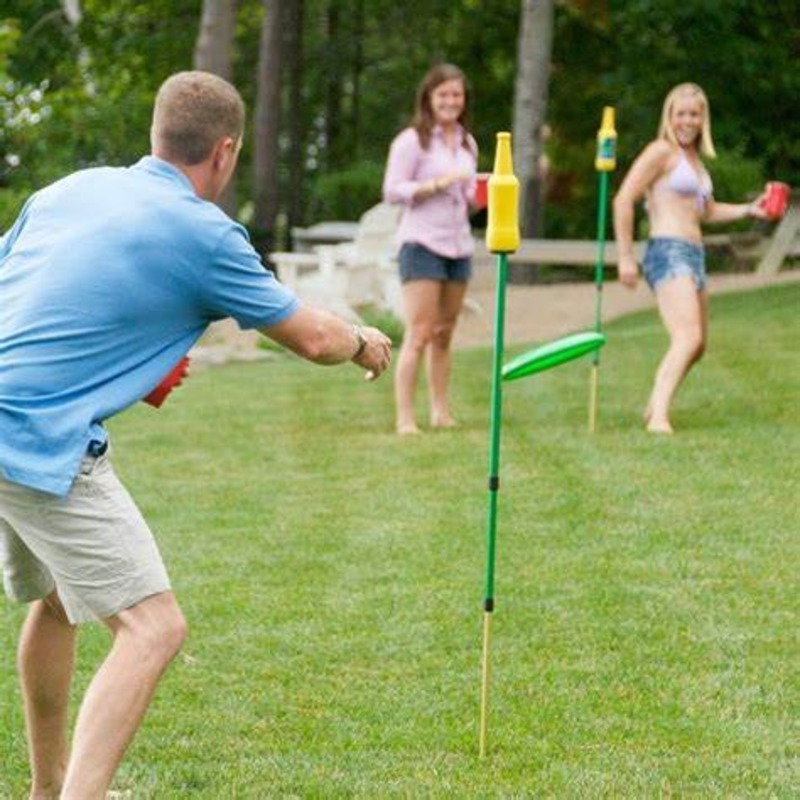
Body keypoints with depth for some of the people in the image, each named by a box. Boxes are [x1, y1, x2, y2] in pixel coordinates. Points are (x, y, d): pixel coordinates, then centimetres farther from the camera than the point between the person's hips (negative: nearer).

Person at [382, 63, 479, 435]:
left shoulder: (467, 143, 17)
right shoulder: (412, 141, -5)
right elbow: (392, 191, -10)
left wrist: (477, 196, 3)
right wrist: (437, 184, -20)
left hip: (458, 245, 7)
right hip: (422, 243, -7)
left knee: (444, 335, 10)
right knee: (418, 334, -11)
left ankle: (441, 412, 16)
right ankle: (404, 418, -11)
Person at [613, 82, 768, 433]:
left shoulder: (694, 157, 20)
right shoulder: (662, 151, -5)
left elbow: (707, 211, 33)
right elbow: (623, 200, -13)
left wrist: (749, 209, 19)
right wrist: (625, 256, -17)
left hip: (694, 256, 9)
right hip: (668, 251, -9)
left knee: (696, 346, 17)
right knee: (688, 338, -26)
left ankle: (654, 409, 30)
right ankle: (659, 417, -35)